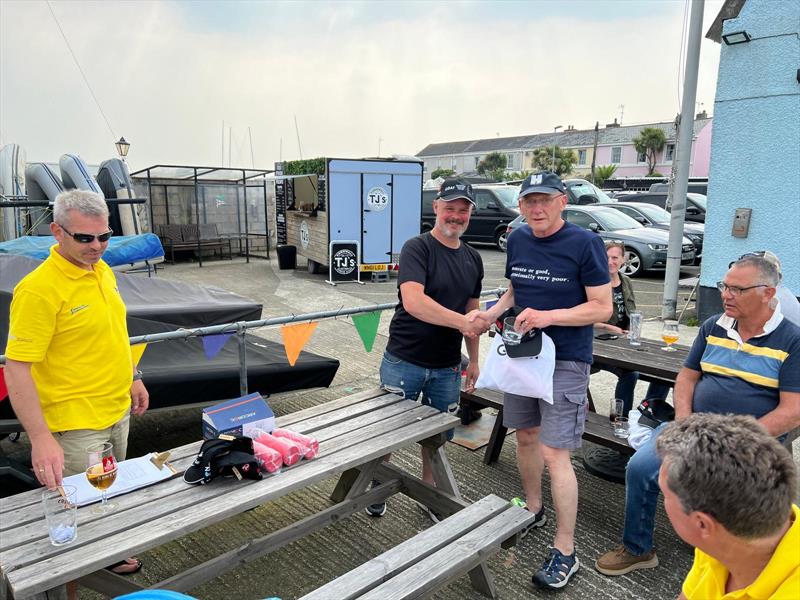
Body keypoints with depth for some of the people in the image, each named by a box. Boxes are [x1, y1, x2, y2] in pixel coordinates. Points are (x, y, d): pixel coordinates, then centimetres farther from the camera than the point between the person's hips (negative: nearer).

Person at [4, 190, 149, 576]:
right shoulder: (39, 288, -23)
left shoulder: (102, 270, 2)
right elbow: (16, 369, -23)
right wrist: (40, 438, -28)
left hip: (118, 411, 8)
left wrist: (132, 377, 18)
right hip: (76, 424, -7)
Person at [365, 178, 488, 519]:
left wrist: (474, 360, 14)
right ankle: (378, 486, 37)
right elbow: (412, 302, -28)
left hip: (447, 367, 5)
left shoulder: (473, 259, 8)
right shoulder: (417, 248, -13)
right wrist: (461, 321, -35)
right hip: (404, 362, -5)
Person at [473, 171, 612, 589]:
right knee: (525, 436, 18)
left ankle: (564, 551, 10)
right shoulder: (517, 240, 5)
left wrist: (548, 316, -26)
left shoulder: (584, 243, -13)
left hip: (565, 362, -6)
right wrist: (490, 313, -3)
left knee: (555, 454, -6)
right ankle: (533, 509, 41)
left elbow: (602, 308, -13)